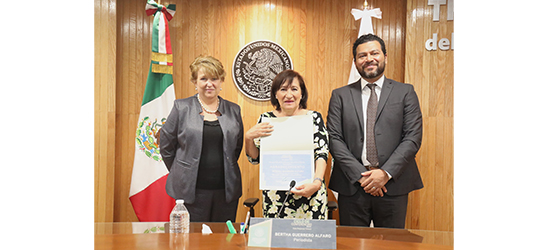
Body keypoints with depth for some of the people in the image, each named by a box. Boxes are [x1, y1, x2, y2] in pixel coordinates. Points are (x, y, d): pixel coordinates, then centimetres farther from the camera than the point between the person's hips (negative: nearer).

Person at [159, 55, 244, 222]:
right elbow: (166, 145, 5)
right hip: (191, 191, -2)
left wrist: (225, 170, 9)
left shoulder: (233, 110, 7)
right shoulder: (181, 107, 0)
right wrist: (181, 173, 6)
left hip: (226, 191, 2)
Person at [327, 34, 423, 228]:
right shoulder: (340, 95, 8)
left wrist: (386, 173, -12)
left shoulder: (405, 92, 7)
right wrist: (360, 175, -10)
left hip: (393, 185, 0)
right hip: (352, 185, 0)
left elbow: (413, 138, 0)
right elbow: (334, 139, 0)